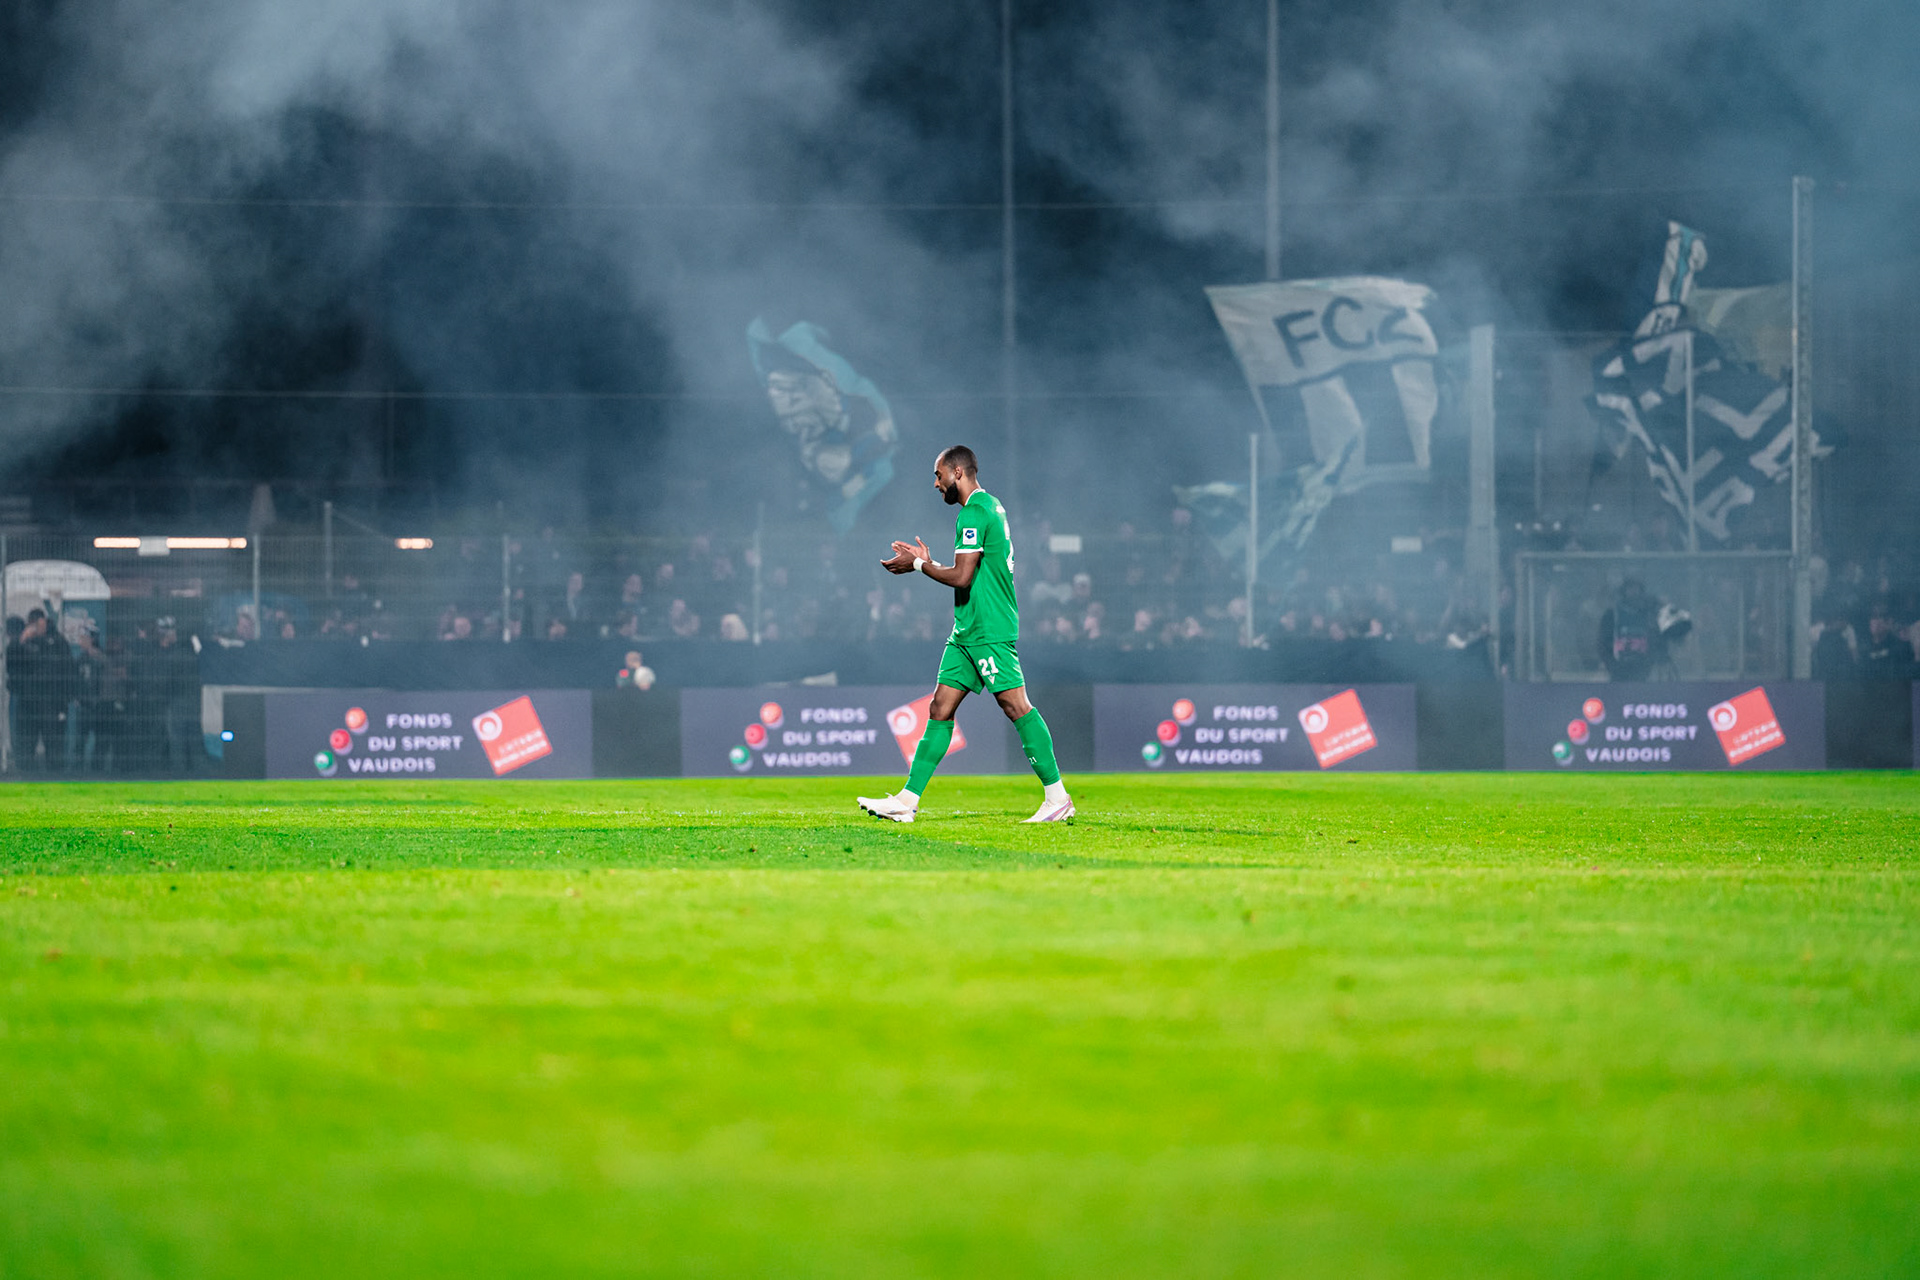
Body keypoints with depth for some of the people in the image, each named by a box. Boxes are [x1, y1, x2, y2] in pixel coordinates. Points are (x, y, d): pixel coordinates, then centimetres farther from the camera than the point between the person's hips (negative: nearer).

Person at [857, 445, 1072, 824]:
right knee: (940, 709, 7)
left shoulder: (973, 514, -14)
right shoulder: (990, 506, 18)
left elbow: (962, 577, -19)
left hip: (989, 632, -11)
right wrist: (927, 562, 18)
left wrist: (917, 565, -6)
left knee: (1016, 706, -10)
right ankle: (907, 801, 6)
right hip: (967, 632, 11)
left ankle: (1057, 796, -8)